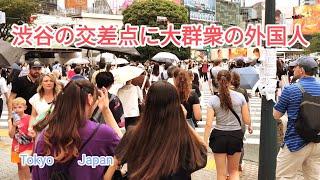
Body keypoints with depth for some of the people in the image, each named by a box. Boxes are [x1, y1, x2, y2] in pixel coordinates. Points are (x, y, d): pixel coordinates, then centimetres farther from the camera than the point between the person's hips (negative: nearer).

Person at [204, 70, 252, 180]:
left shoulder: (213, 100, -7)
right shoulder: (240, 97, -5)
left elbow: (208, 124, -11)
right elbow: (247, 120, -3)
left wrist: (205, 142, -6)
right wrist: (250, 126, 20)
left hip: (219, 136, -1)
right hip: (236, 135, 1)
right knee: (233, 170, 20)